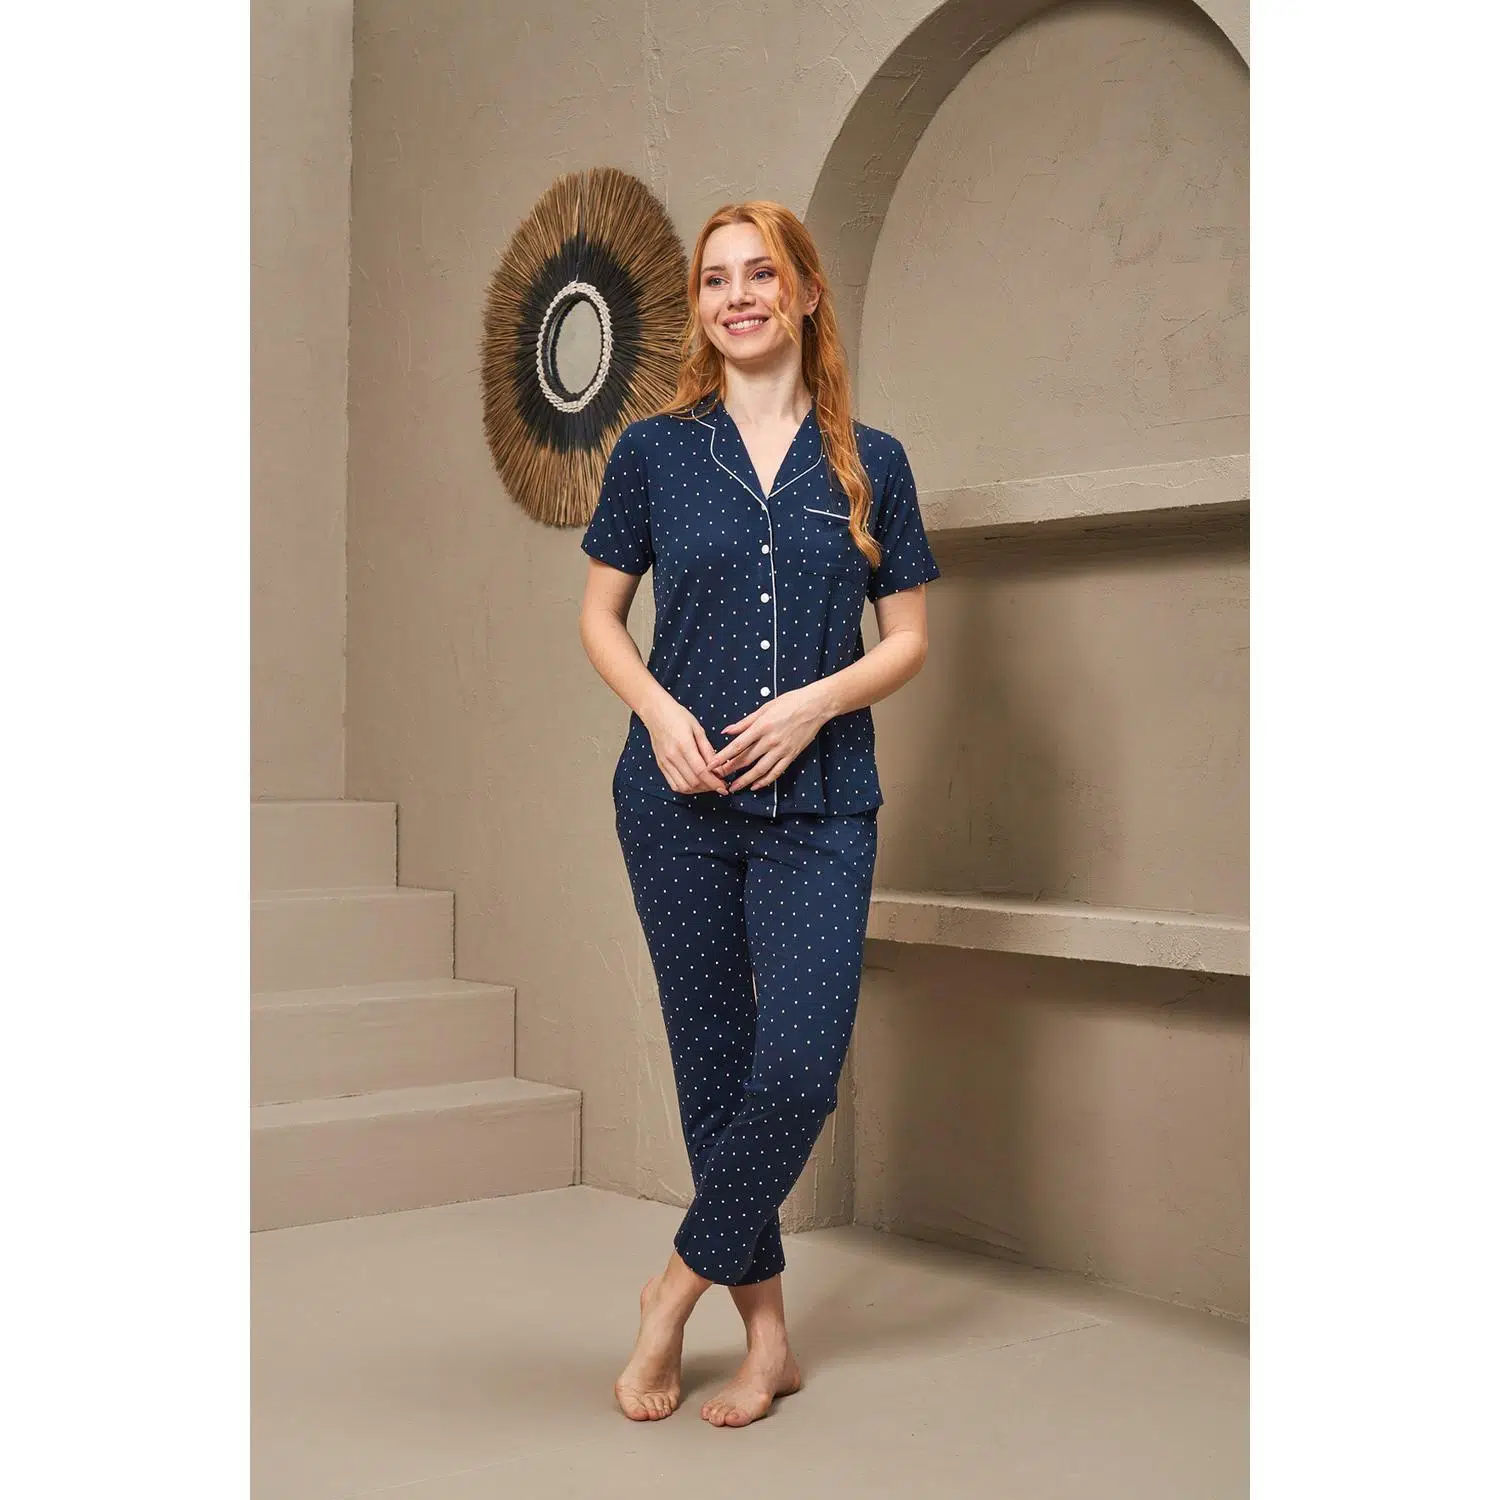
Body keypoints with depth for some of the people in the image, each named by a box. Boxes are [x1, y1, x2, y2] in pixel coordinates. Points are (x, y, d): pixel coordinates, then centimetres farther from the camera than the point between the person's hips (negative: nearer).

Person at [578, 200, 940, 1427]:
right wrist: (661, 711, -8)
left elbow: (909, 638, 7)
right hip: (681, 805, 0)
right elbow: (600, 616, 10)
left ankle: (680, 1286, 12)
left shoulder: (869, 463, 5)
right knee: (714, 1067, 6)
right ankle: (767, 1332, 19)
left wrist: (813, 703, -10)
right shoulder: (654, 451, 5)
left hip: (820, 807, 0)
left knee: (800, 1069, -11)